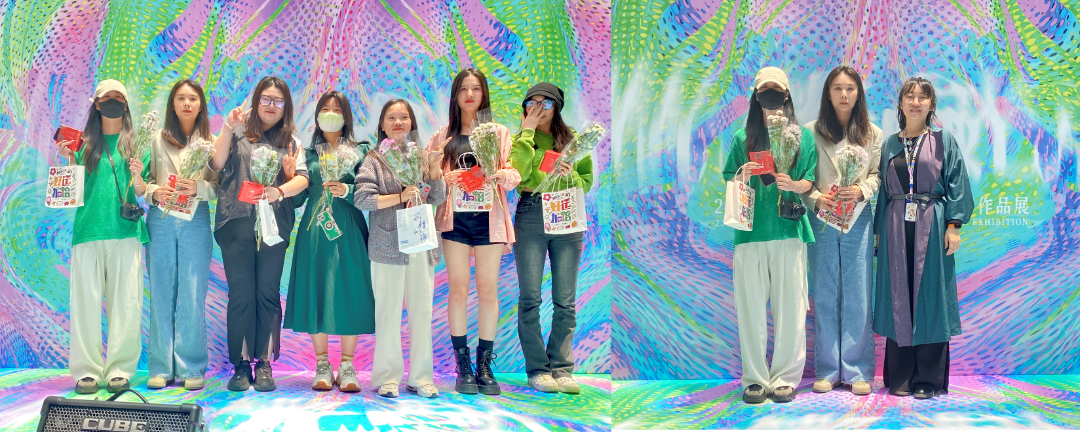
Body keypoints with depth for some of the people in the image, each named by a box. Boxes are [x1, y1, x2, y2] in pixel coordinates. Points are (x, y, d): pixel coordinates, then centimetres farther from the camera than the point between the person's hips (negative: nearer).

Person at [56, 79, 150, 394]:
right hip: (88, 228, 1)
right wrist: (70, 159, -2)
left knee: (125, 300, -4)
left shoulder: (135, 142, 11)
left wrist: (136, 176, -13)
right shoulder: (85, 143, 13)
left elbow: (141, 192, 8)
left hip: (124, 230, -1)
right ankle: (87, 370, -1)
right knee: (86, 300, -4)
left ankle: (120, 370, 0)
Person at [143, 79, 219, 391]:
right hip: (160, 222, 1)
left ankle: (192, 369, 3)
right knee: (161, 295, 2)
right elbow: (142, 180, 7)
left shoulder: (211, 142, 8)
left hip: (195, 223, -1)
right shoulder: (157, 140, 9)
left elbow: (220, 187, 3)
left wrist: (199, 188, -16)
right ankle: (161, 368, 7)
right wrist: (154, 193, -13)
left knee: (192, 297, -3)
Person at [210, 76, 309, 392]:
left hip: (274, 224, 1)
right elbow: (218, 164, -3)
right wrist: (229, 128, -12)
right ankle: (241, 364, 3)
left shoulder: (290, 140, 14)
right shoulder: (238, 132, 12)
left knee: (268, 294, -1)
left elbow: (303, 179, 0)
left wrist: (279, 191, -20)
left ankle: (264, 363, 5)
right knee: (241, 294, -2)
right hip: (237, 221, -1)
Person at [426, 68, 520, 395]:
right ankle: (463, 367, 3)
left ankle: (485, 366, 6)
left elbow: (515, 174, 1)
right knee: (458, 289, -2)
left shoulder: (499, 133, 8)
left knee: (488, 290, -1)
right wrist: (442, 179, -13)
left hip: (488, 217, 0)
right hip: (455, 217, 0)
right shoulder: (443, 135, 10)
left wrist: (503, 175, -21)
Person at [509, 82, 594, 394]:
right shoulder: (520, 139, 9)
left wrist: (570, 175, -9)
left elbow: (587, 182, 11)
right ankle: (537, 369, 3)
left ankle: (561, 368, 6)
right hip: (531, 216, -1)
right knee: (530, 297, -2)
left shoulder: (573, 139, 13)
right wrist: (528, 132, -7)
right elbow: (518, 173, -11)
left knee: (566, 300, 1)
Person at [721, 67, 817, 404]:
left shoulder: (803, 136, 11)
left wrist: (792, 184, -12)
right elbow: (729, 183, 13)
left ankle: (785, 378, 6)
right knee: (751, 306, -1)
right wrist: (742, 177, -9)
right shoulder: (743, 138, 13)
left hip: (789, 230, 0)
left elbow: (810, 183, 9)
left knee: (789, 306, -2)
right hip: (751, 232, 1)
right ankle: (755, 378, 6)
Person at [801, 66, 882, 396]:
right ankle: (827, 371, 10)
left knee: (858, 295, 0)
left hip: (858, 221, 1)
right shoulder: (811, 131, 4)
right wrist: (815, 198, -13)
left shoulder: (872, 134, 9)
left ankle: (857, 371, 6)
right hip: (821, 221, 0)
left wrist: (861, 190, -13)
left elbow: (878, 175, 7)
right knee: (825, 295, 3)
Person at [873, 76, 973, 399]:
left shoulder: (944, 141, 5)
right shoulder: (891, 145, 13)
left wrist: (953, 226, -9)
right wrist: (879, 231, 8)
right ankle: (900, 376, 9)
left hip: (931, 227, -2)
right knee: (898, 298, 2)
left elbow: (956, 184, 0)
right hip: (896, 227, 3)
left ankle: (929, 378, 5)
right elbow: (883, 189, 14)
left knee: (929, 297, -1)